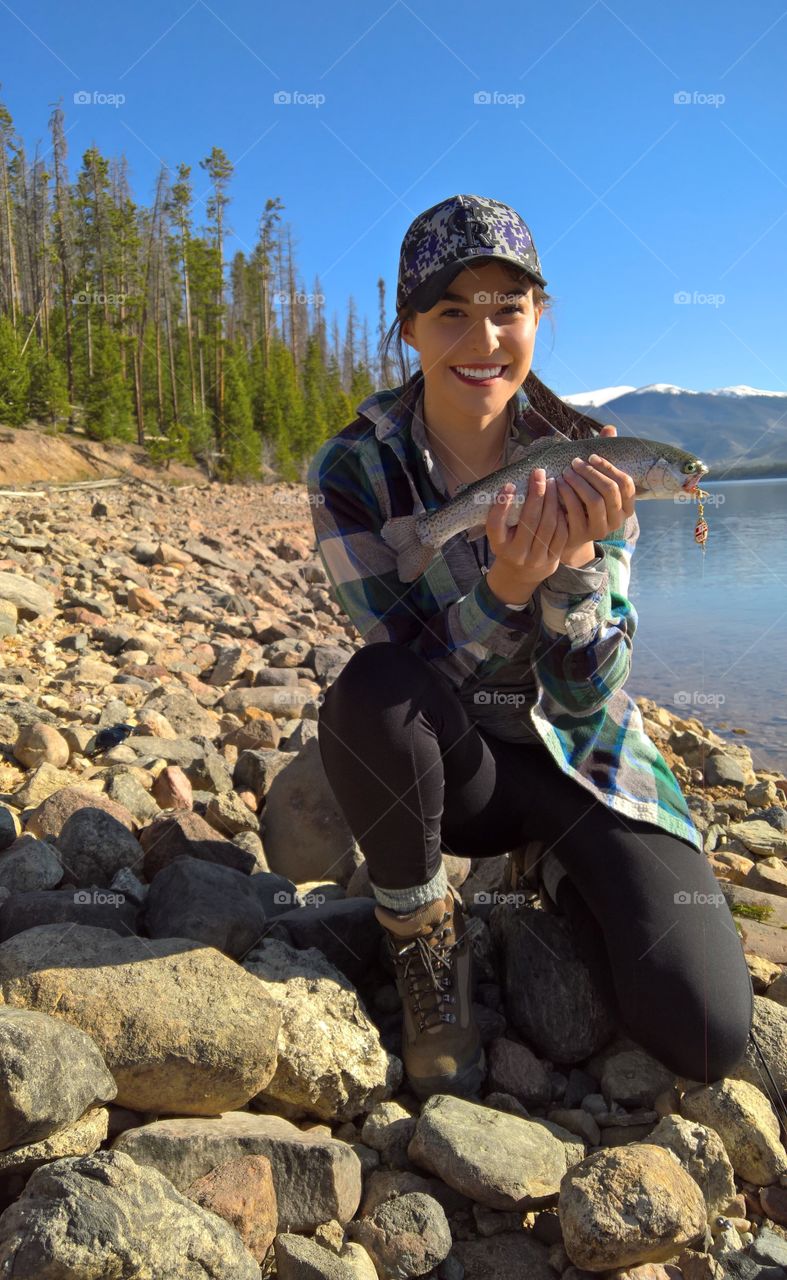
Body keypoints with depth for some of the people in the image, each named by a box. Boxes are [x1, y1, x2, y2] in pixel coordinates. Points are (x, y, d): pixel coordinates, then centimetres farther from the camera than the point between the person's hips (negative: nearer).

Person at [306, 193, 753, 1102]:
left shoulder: (587, 463, -12)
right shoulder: (353, 468, -14)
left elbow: (585, 697, -14)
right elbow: (406, 672, -19)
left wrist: (577, 561, -33)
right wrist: (504, 585, -37)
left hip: (584, 761, 1)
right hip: (445, 764, 0)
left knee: (706, 1033, -16)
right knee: (370, 688, -36)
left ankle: (565, 877, 16)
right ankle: (424, 937, -8)